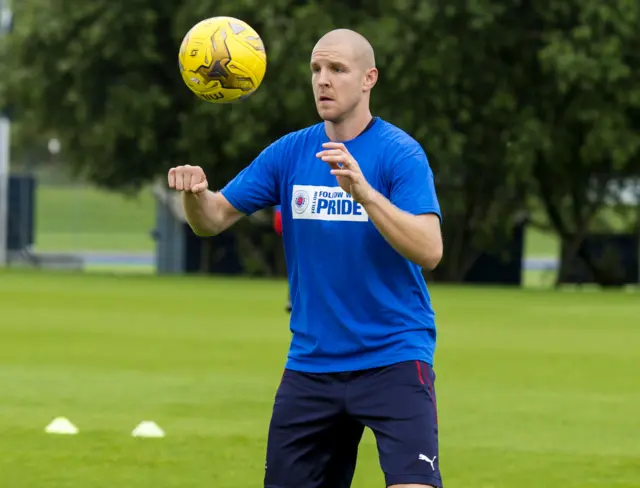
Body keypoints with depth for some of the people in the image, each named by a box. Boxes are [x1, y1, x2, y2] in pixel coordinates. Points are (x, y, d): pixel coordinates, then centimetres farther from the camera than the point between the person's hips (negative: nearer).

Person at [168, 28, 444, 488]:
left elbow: (429, 251, -21)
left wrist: (363, 192, -34)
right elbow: (214, 220, 5)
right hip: (311, 362, 5)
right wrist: (196, 195, -19)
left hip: (392, 359, -5)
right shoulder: (290, 152, 5)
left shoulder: (400, 153, -10)